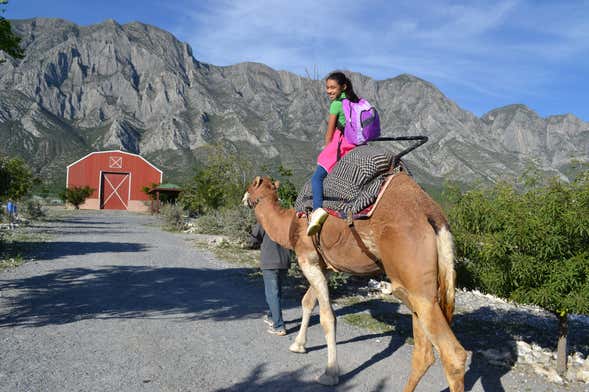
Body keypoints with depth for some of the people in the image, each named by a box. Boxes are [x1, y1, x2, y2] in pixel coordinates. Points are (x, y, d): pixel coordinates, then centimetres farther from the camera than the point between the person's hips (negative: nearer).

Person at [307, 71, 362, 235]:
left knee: (317, 177, -12)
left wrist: (326, 151, 12)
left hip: (341, 144, -8)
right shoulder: (356, 101, 15)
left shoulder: (336, 104, -5)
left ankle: (318, 209, -32)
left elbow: (329, 134, -3)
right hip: (358, 144, 8)